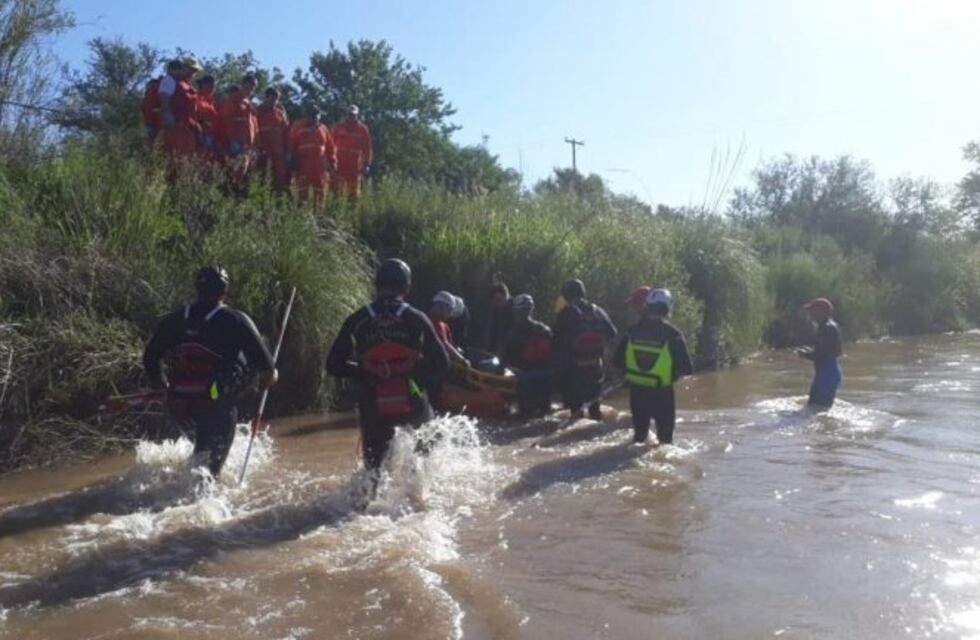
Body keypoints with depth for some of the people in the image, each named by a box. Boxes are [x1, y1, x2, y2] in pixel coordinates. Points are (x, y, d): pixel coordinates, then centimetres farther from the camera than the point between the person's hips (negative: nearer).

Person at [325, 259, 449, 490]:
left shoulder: (356, 321, -2)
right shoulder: (416, 319, -5)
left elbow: (334, 365, 1)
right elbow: (441, 364, -4)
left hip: (373, 409, 1)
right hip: (412, 405, -1)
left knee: (373, 463, 21)